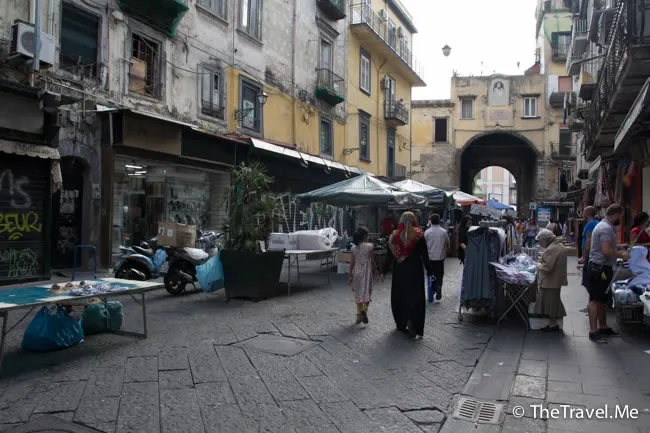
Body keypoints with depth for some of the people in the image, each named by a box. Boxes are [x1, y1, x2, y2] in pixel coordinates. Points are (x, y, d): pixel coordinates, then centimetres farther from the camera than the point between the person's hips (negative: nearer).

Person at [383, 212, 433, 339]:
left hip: (399, 271, 3)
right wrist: (429, 271, 1)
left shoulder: (395, 236, -2)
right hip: (415, 271, -2)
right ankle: (412, 324, -10)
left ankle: (401, 324, 25)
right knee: (415, 297, 3)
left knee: (399, 296, 15)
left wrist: (383, 270, 9)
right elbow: (424, 255, -7)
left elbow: (390, 255, 1)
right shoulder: (418, 235, -8)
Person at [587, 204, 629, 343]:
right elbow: (606, 251, -24)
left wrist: (618, 252, 18)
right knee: (596, 300, -9)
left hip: (600, 267, 11)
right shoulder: (606, 228, -17)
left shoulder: (604, 226, 18)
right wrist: (621, 256, -11)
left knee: (602, 299, 17)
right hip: (600, 268, -11)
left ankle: (603, 327, 26)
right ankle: (593, 331, -8)